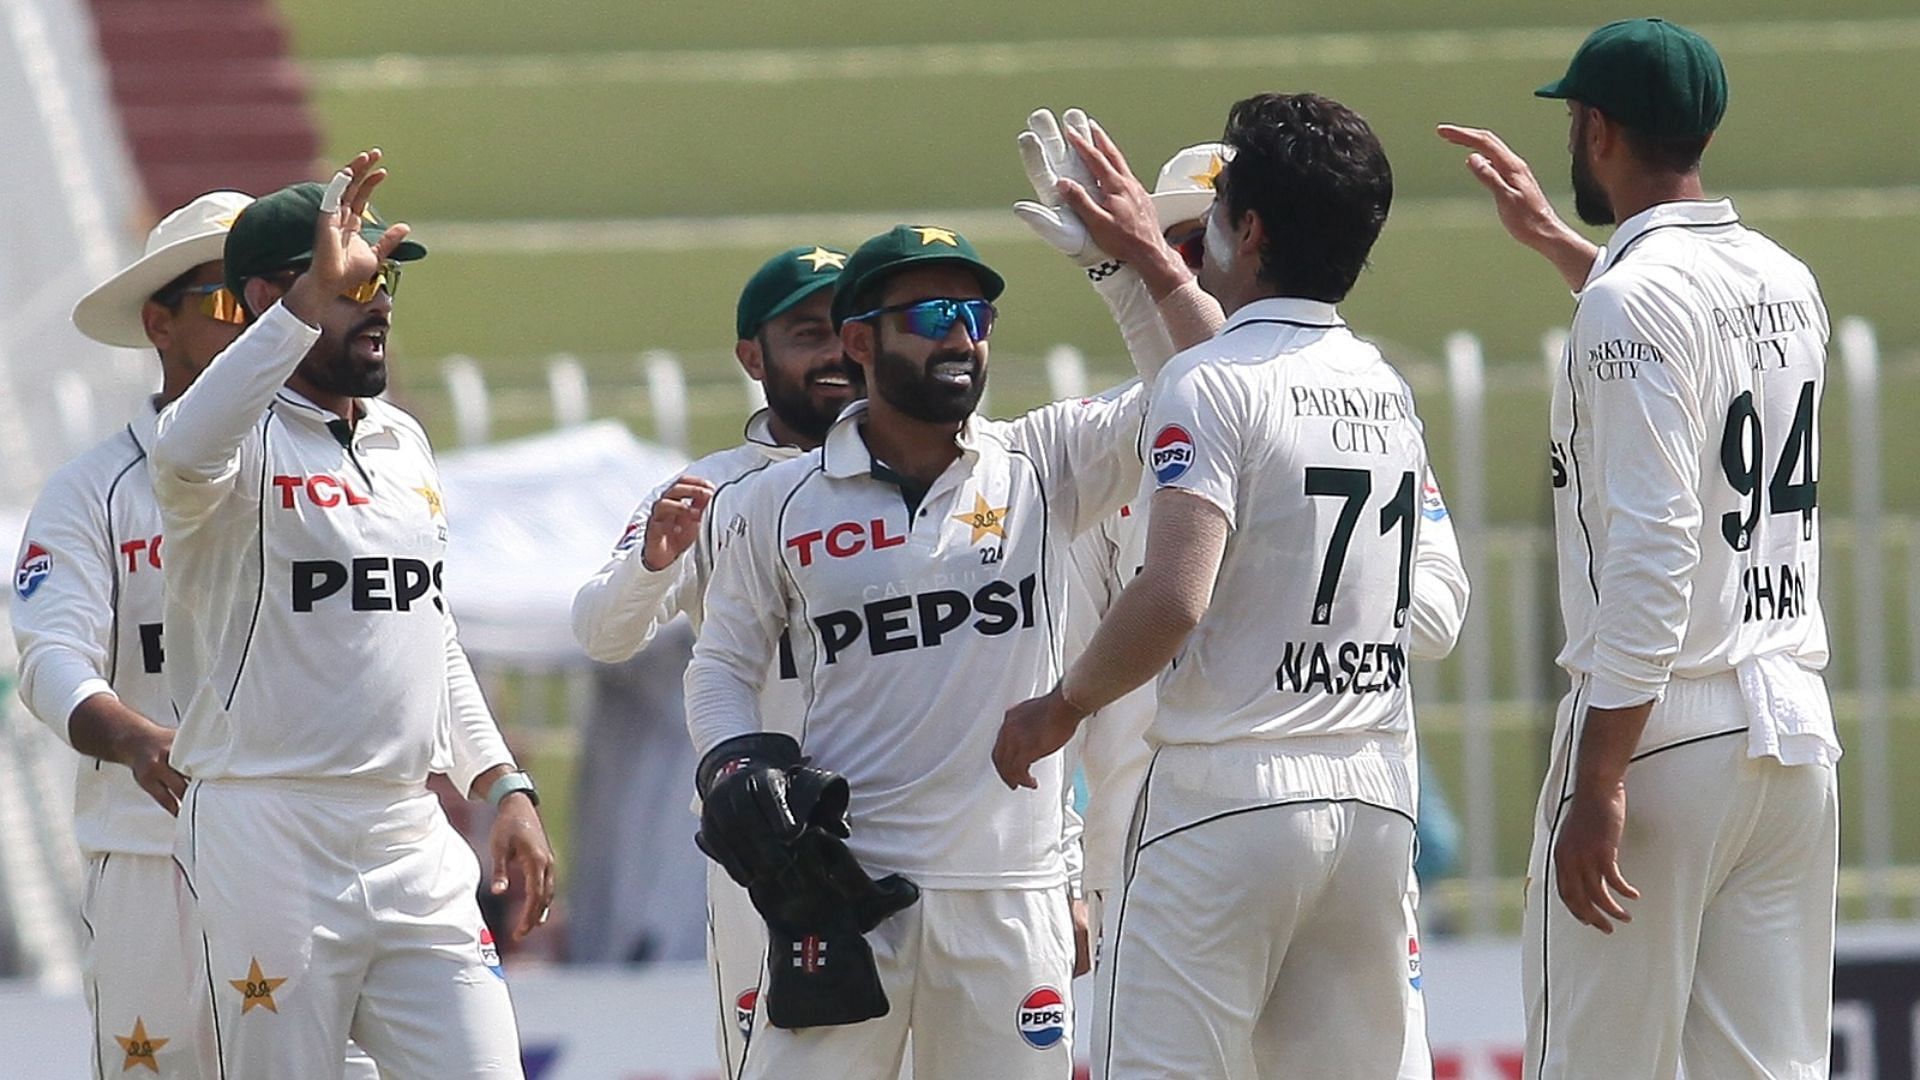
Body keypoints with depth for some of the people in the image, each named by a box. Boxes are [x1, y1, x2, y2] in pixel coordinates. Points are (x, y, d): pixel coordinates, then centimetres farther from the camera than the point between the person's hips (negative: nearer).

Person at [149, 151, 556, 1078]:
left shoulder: (402, 444, 18)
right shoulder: (245, 443, -6)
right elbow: (185, 454, -32)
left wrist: (504, 787, 17)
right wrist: (315, 292, -31)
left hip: (412, 838, 7)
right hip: (269, 834, -7)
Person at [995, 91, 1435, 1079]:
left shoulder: (1209, 383, -10)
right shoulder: (1387, 388, 14)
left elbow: (1173, 598, -21)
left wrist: (1062, 706, -6)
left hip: (1228, 798, -7)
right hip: (1376, 800, 7)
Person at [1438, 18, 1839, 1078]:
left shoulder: (1630, 297, -12)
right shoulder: (1789, 285, 12)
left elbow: (1653, 552, -20)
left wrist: (1599, 783, -21)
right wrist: (1549, 238, 47)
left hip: (1662, 728, -8)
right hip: (1795, 731, 8)